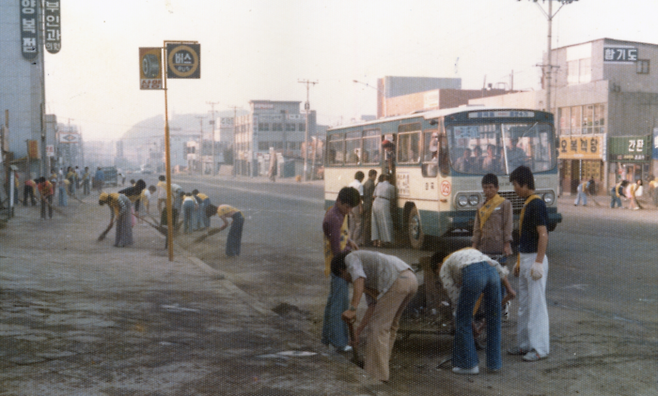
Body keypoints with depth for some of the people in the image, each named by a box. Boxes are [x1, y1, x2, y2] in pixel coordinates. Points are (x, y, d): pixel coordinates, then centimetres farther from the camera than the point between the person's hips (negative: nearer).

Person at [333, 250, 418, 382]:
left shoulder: (350, 258, 11)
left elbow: (359, 280, -11)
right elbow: (373, 305, 25)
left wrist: (352, 308, -20)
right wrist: (358, 330, 23)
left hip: (397, 281, -10)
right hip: (412, 278, 10)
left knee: (378, 327, -3)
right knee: (390, 324, 25)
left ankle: (376, 375, -2)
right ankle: (381, 364, 34)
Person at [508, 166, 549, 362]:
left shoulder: (537, 204, -16)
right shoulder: (527, 204, 14)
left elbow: (543, 235, -21)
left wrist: (538, 263, -25)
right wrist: (519, 262, 22)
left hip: (535, 259, -10)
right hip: (525, 258, 10)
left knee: (537, 305, -5)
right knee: (524, 305, 14)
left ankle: (540, 347, 1)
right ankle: (525, 344, 22)